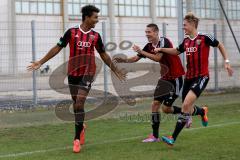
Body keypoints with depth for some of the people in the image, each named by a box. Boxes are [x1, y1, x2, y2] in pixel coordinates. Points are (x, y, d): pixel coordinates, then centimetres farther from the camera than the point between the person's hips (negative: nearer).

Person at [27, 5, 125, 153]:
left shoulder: (95, 36, 2)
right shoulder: (71, 32, -4)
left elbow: (104, 55, 14)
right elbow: (58, 48, 1)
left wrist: (116, 70, 19)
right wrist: (41, 62, -1)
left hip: (88, 73, -1)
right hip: (73, 73, 1)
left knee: (79, 104, -13)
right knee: (76, 104, 12)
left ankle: (77, 139, -8)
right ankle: (81, 127, 40)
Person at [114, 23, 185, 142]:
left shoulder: (164, 42, -18)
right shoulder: (149, 46, 4)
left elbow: (157, 58, -28)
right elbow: (136, 58, 6)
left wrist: (141, 51, -27)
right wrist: (124, 60, -11)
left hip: (175, 78, -7)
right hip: (165, 78, 7)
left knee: (166, 108, -9)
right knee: (155, 104, -1)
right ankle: (155, 136, 3)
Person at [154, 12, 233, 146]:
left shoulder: (204, 38, -9)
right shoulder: (186, 41, 8)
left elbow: (220, 46, 5)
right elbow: (176, 51, 26)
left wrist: (227, 61, -1)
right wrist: (161, 49, 15)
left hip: (202, 77, -7)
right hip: (189, 78, 7)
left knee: (186, 105, -21)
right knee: (188, 110, 9)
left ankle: (173, 138, -19)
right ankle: (203, 111, 47)